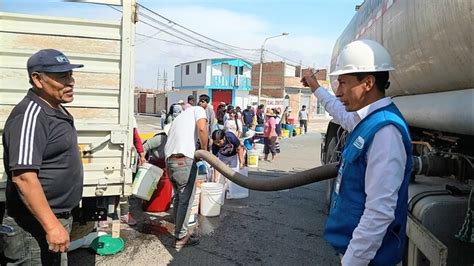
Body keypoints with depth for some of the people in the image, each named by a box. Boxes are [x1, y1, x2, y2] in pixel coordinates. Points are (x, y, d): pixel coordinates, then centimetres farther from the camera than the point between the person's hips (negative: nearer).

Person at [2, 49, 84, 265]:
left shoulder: (56, 111, 10)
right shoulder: (30, 115, -21)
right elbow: (24, 176, -28)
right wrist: (52, 226, -29)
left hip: (56, 219, 9)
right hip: (37, 229, -9)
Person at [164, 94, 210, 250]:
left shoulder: (181, 115, 30)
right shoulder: (198, 109, 9)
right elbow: (202, 128, -12)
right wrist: (204, 150, 0)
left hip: (169, 159, 8)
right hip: (184, 160, -8)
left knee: (178, 197, 20)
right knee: (186, 199, 3)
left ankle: (179, 232, 30)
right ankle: (181, 237, 12)